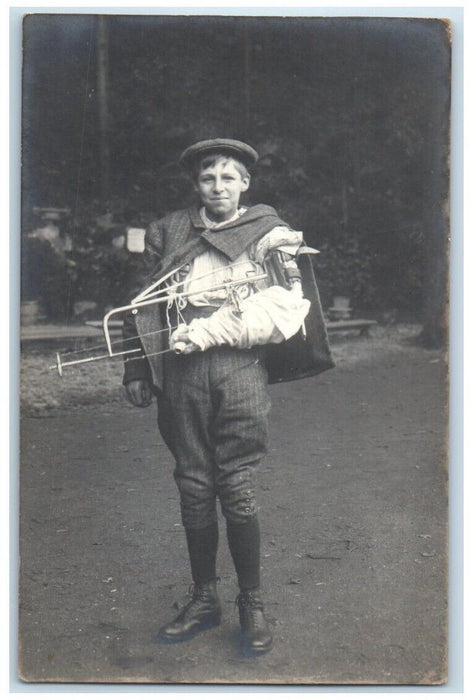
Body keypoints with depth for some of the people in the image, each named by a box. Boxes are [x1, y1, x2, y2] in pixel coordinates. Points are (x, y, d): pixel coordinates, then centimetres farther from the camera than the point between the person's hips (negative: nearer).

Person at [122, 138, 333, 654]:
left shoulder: (269, 234, 7)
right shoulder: (168, 233, 15)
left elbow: (284, 307, -5)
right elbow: (144, 304, 15)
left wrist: (208, 331, -12)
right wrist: (137, 368, 9)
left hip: (239, 367, -2)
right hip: (181, 369, 3)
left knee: (237, 486, -3)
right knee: (193, 485, 6)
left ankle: (252, 603, 14)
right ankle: (203, 599, 21)